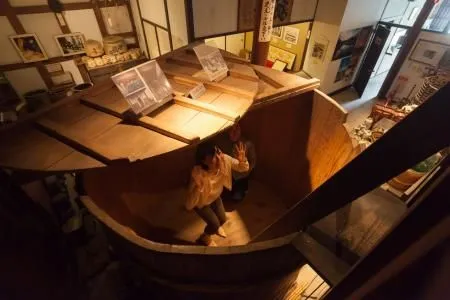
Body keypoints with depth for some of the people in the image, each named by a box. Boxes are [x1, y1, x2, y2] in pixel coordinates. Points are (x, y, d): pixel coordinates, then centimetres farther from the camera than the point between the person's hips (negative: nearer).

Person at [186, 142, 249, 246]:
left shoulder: (224, 159, -34)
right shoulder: (198, 173, -45)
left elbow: (244, 168, -19)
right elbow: (190, 204, -41)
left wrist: (242, 160, -43)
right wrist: (198, 188, -61)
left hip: (215, 196, 5)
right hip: (201, 202, -4)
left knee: (222, 219, 18)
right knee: (215, 224, -1)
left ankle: (215, 226, 58)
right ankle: (204, 237, 37)